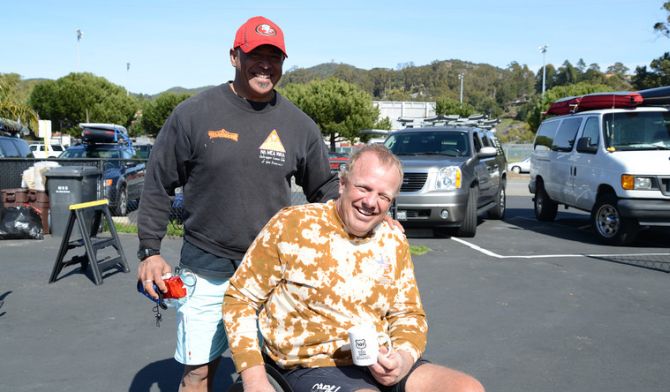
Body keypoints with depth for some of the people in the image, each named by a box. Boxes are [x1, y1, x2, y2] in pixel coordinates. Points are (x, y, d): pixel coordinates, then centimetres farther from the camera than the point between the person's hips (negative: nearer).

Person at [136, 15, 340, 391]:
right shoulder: (194, 113, -6)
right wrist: (150, 251, -4)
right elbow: (158, 185, 0)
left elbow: (326, 190, 11)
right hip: (207, 271, -2)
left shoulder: (300, 125, 1)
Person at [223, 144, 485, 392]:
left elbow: (409, 314, 14)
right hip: (314, 366, -5)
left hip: (382, 366, 5)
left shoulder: (393, 239, 8)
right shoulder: (291, 225, -6)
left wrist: (403, 358, -9)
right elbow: (240, 298, -2)